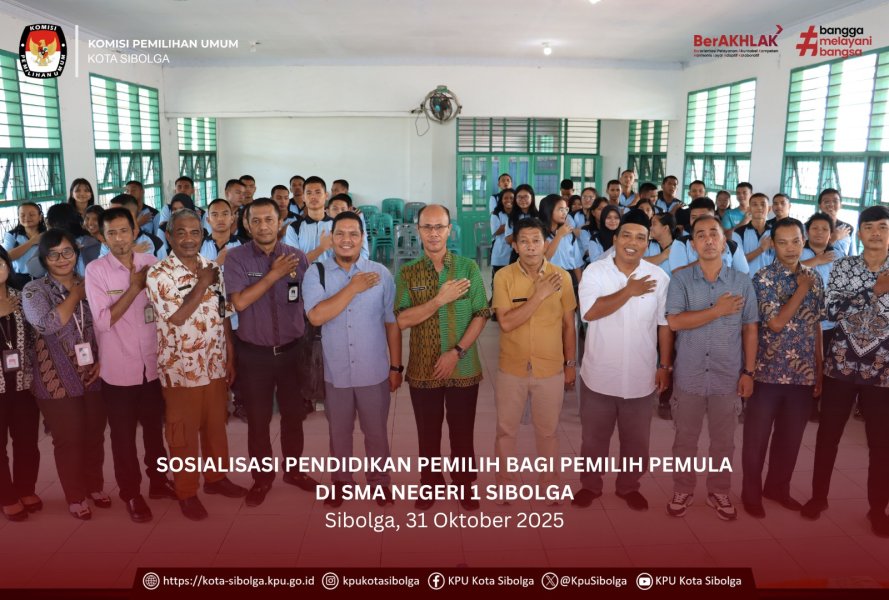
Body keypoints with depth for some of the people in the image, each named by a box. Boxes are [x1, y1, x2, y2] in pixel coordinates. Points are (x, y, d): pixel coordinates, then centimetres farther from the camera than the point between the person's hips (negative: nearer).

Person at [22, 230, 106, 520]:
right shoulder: (34, 290, -4)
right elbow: (47, 324, -23)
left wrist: (103, 361, -3)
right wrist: (75, 295, -14)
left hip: (92, 375, 3)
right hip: (57, 380, -3)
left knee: (95, 434, 12)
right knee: (68, 439, 6)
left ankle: (95, 486, 33)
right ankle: (75, 496, 25)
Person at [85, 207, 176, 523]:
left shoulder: (151, 262, -1)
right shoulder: (95, 270, -10)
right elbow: (103, 320, -17)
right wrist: (135, 286, -16)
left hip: (153, 364, 3)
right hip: (118, 368, -3)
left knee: (155, 428, 18)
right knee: (123, 434, 11)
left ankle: (159, 481, 37)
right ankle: (130, 492, 29)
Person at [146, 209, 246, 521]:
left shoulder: (212, 269, 5)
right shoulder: (158, 274, -12)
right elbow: (177, 317, -22)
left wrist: (230, 359, 8)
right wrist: (202, 285, -16)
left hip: (215, 366, 5)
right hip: (181, 369, -5)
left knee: (216, 425, 18)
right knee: (184, 433, 9)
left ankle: (216, 477, 37)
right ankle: (186, 491, 25)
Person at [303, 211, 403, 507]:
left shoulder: (380, 273, -5)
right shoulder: (316, 273, -7)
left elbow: (392, 322, 0)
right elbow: (316, 316, -21)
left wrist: (396, 366, 2)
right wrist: (353, 288, -21)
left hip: (374, 371, 0)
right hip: (335, 371, 0)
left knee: (376, 431, 16)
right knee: (339, 431, 19)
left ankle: (379, 480, 38)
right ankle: (341, 480, 40)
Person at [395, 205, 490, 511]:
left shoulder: (468, 267, -2)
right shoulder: (407, 273, -1)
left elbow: (481, 315, -5)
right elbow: (402, 320, -11)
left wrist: (457, 352, -15)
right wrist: (440, 299, -20)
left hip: (463, 368, 0)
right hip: (423, 369, 1)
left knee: (462, 431, 12)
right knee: (428, 432, 14)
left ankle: (464, 484, 32)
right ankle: (430, 484, 33)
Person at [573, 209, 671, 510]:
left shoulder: (659, 277, -3)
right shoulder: (595, 271, -8)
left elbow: (665, 324, 3)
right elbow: (590, 312, -23)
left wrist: (665, 365, 2)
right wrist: (629, 291, -20)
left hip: (641, 376, 2)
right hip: (599, 374, -1)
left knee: (637, 439, 17)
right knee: (594, 436, 14)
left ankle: (629, 486, 38)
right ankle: (590, 484, 34)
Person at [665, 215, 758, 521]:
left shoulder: (742, 281, 1)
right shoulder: (680, 279, -3)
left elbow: (750, 328, 3)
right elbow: (674, 321, -15)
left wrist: (748, 372, 0)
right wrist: (718, 310, -16)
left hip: (728, 377, 1)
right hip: (688, 376, -1)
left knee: (723, 441, 13)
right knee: (685, 439, 12)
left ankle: (719, 493, 32)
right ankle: (683, 491, 28)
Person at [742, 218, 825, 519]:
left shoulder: (814, 278, 6)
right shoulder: (763, 278, -10)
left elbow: (816, 327, 10)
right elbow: (776, 323, -19)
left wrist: (820, 370, 9)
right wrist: (801, 290, -12)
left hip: (804, 374, 5)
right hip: (769, 372, -4)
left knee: (791, 436, 16)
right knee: (757, 436, 7)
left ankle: (777, 487, 34)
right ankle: (751, 492, 23)